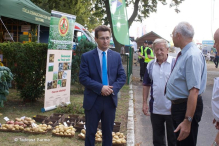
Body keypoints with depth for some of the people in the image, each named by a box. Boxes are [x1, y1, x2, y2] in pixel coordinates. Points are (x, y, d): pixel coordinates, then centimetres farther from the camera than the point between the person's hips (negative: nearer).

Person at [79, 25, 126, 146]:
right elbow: (83, 77, -10)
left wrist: (113, 88, -14)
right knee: (90, 132, 8)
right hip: (93, 100, -2)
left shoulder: (116, 56, 5)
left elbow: (122, 76, 4)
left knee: (108, 132, 14)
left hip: (110, 100, 3)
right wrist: (100, 88, -21)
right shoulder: (86, 56, -4)